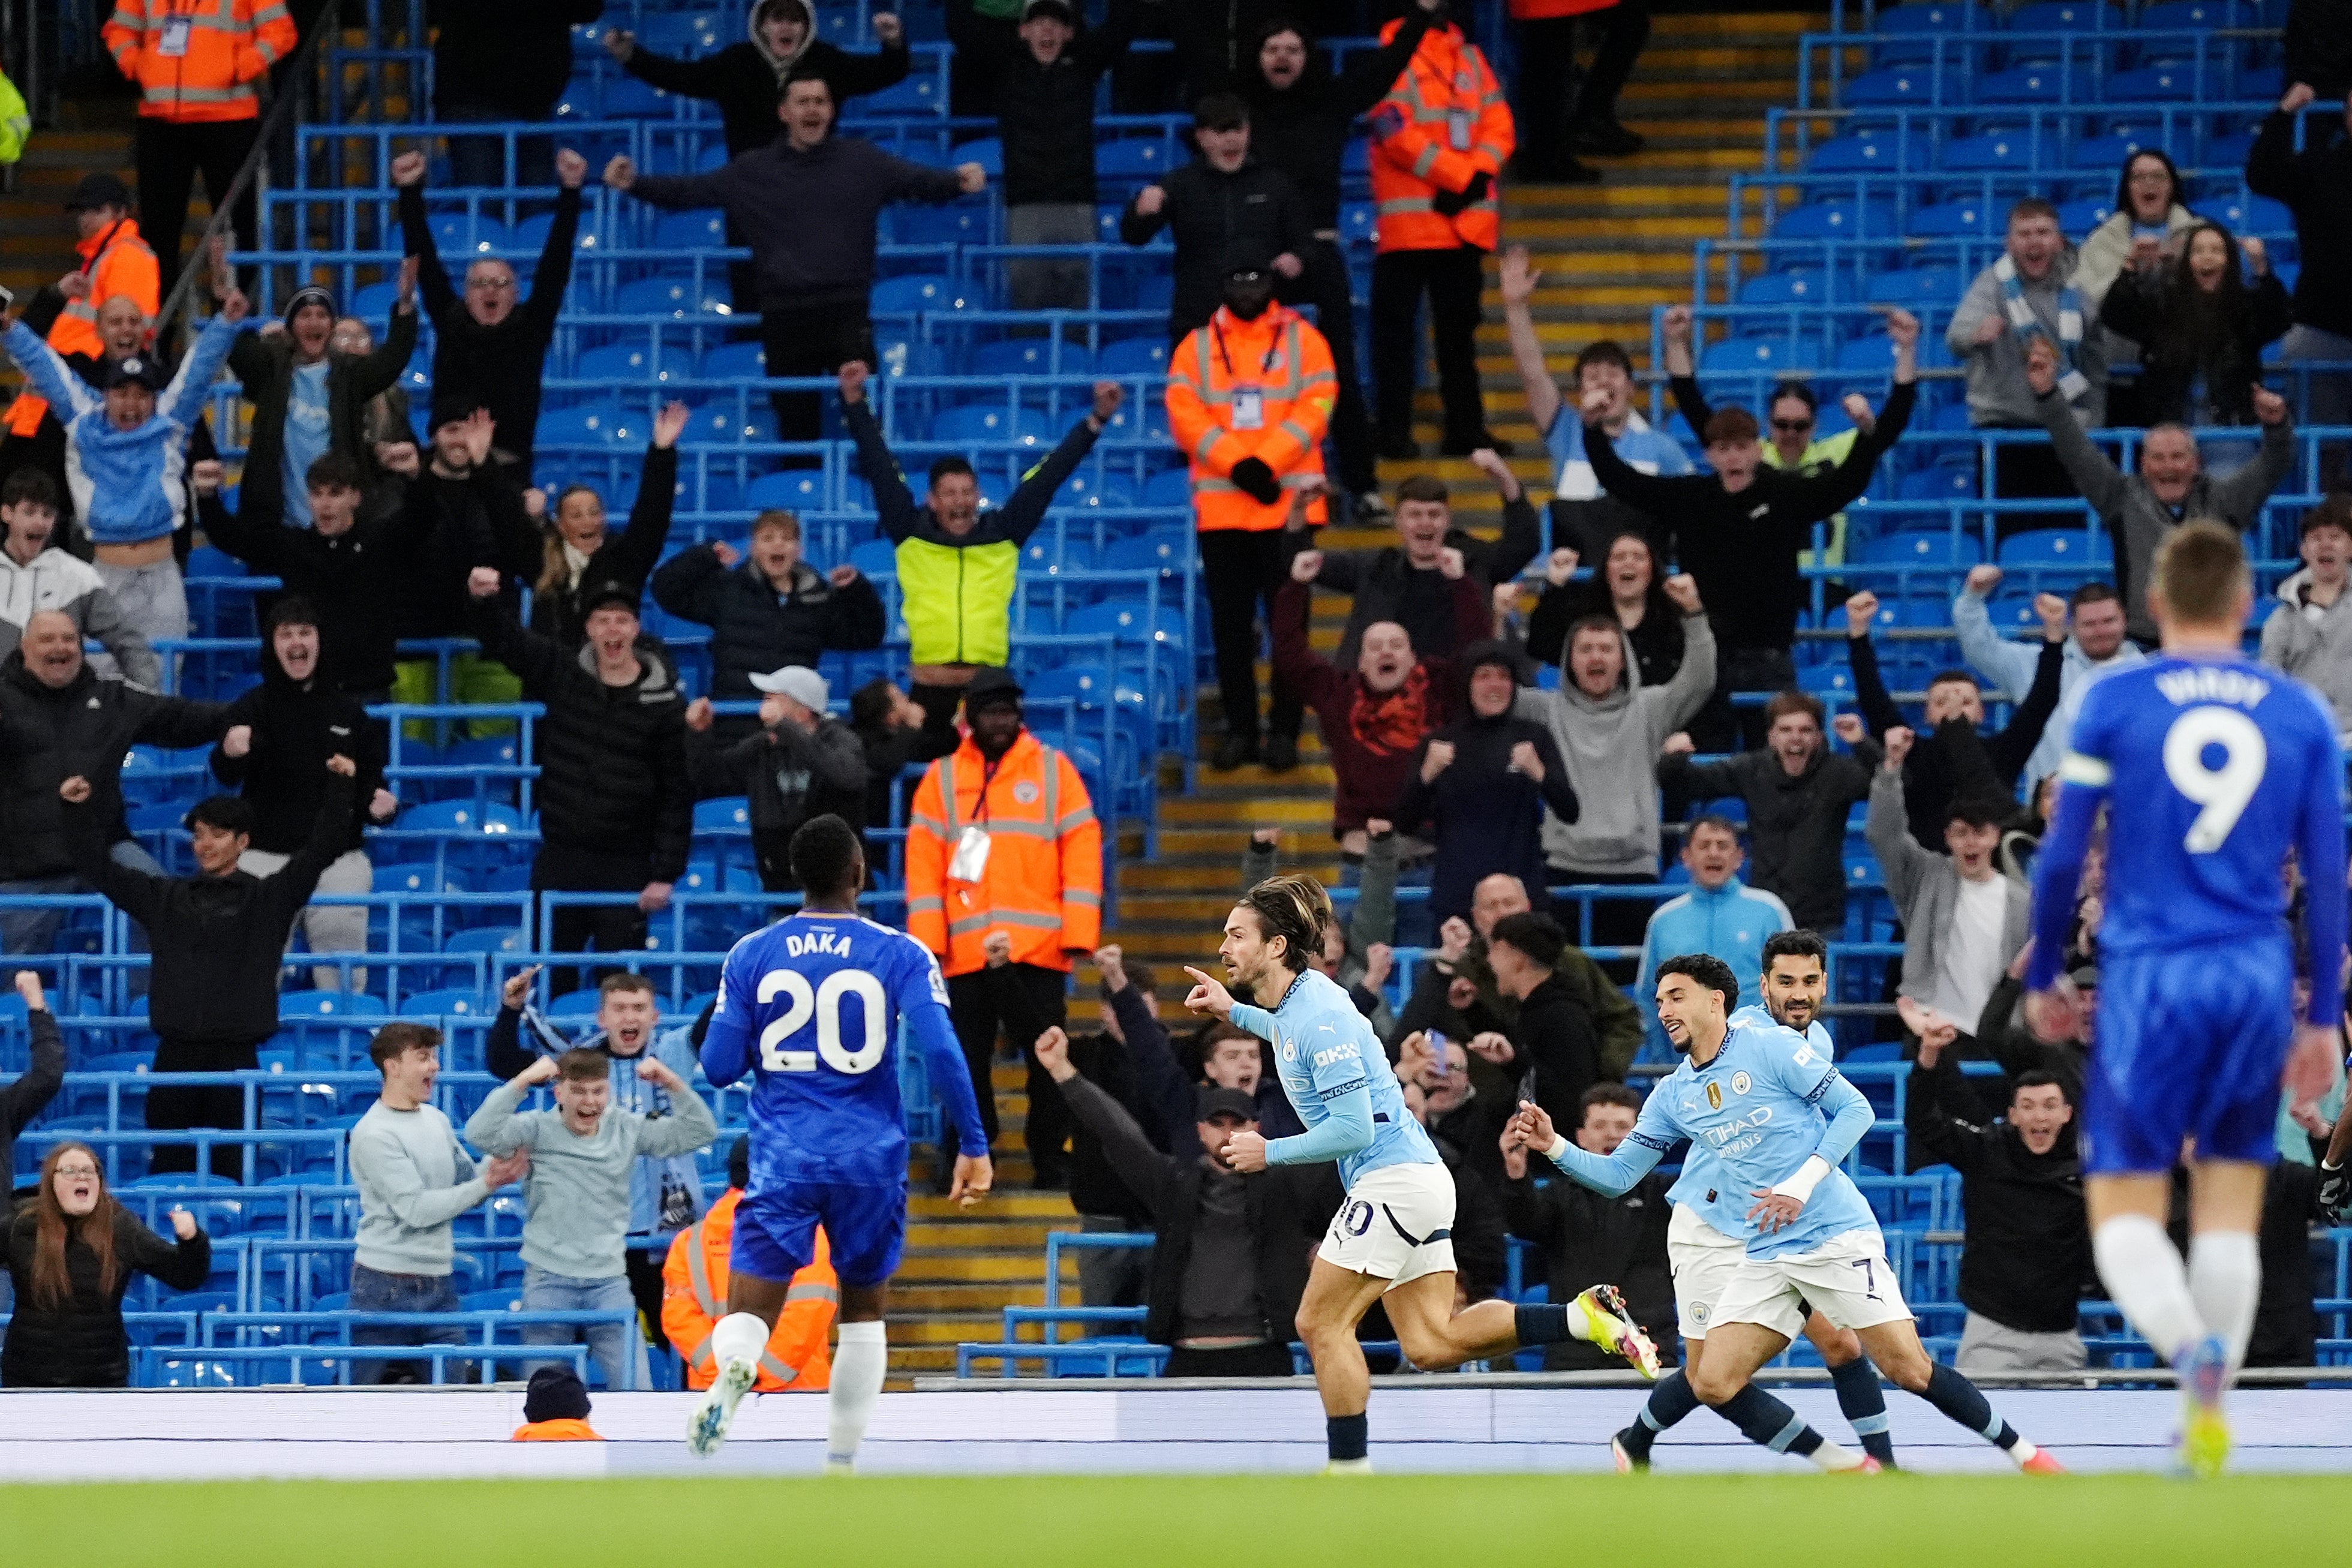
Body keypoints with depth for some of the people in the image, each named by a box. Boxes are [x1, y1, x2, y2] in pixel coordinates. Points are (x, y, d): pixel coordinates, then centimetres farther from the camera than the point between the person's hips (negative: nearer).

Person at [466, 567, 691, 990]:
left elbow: (677, 795, -3)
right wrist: (484, 601, -25)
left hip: (625, 868, -2)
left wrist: (666, 874, -8)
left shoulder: (663, 702, -5)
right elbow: (504, 639, -2)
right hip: (559, 860, 2)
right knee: (548, 980, 6)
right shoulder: (562, 676, 2)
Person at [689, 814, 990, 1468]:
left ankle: (732, 1369, -40)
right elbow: (942, 1053, -12)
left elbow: (719, 1068, 3)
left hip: (783, 1161, 0)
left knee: (749, 1313, -4)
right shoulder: (900, 954, -3)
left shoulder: (751, 956, 2)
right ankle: (841, 1468, 18)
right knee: (863, 1310, 19)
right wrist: (973, 1146, -5)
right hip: (871, 1159, 0)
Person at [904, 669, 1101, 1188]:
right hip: (967, 950, 1)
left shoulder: (1054, 770, 8)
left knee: (1047, 1059, 0)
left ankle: (1049, 1159, 7)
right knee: (967, 1061, 3)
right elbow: (923, 860, 5)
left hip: (1040, 948, -1)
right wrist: (927, 941, -5)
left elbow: (1082, 850, 3)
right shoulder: (942, 778, 10)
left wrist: (1079, 932, -7)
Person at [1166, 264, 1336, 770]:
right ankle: (1240, 729, 12)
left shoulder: (1302, 340, 5)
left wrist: (1267, 463, -16)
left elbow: (1315, 406, -5)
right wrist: (1238, 464, -14)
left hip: (1289, 503, -2)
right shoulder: (1197, 347, 8)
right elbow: (1184, 412, -3)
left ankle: (1285, 730, 4)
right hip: (1220, 508, 2)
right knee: (1230, 623, 4)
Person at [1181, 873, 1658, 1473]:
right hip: (1411, 1181, 10)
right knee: (1431, 1346, 2)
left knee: (1322, 1323, -6)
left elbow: (1353, 1128, -21)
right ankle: (1583, 1316, -2)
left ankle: (1349, 1469, -2)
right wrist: (1233, 1012, 29)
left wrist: (1270, 1152, -12)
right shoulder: (1298, 1002, 11)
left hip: (1395, 1180, -10)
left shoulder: (1320, 1014, -18)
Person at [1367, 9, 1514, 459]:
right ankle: (1394, 430, 1)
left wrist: (1479, 175, -9)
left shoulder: (1470, 56, 12)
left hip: (1467, 219, 6)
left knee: (1459, 326, 11)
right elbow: (1396, 130, -14)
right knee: (1397, 326, -2)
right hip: (1409, 222, -6)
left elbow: (1498, 127, 9)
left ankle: (1466, 428, 17)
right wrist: (1459, 175, -14)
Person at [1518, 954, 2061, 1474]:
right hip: (1765, 1257, 6)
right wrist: (1554, 1147, -1)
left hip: (1838, 1238, -6)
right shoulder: (1672, 1095, 12)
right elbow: (1616, 1175, 15)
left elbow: (1856, 1109, -8)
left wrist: (1801, 1184, -16)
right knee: (1714, 1383, -9)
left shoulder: (1771, 1048, -6)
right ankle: (1847, 1467, 1)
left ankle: (2021, 1452, 5)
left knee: (1908, 1369, -13)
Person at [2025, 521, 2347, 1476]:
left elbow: (2062, 856, 0)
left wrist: (2041, 978, 13)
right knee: (2232, 1208, 13)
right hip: (2256, 981, 2)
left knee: (2125, 1212, 1)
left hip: (2148, 977, -2)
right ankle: (2206, 1422, 11)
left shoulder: (2114, 704, -2)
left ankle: (2191, 1345, -29)